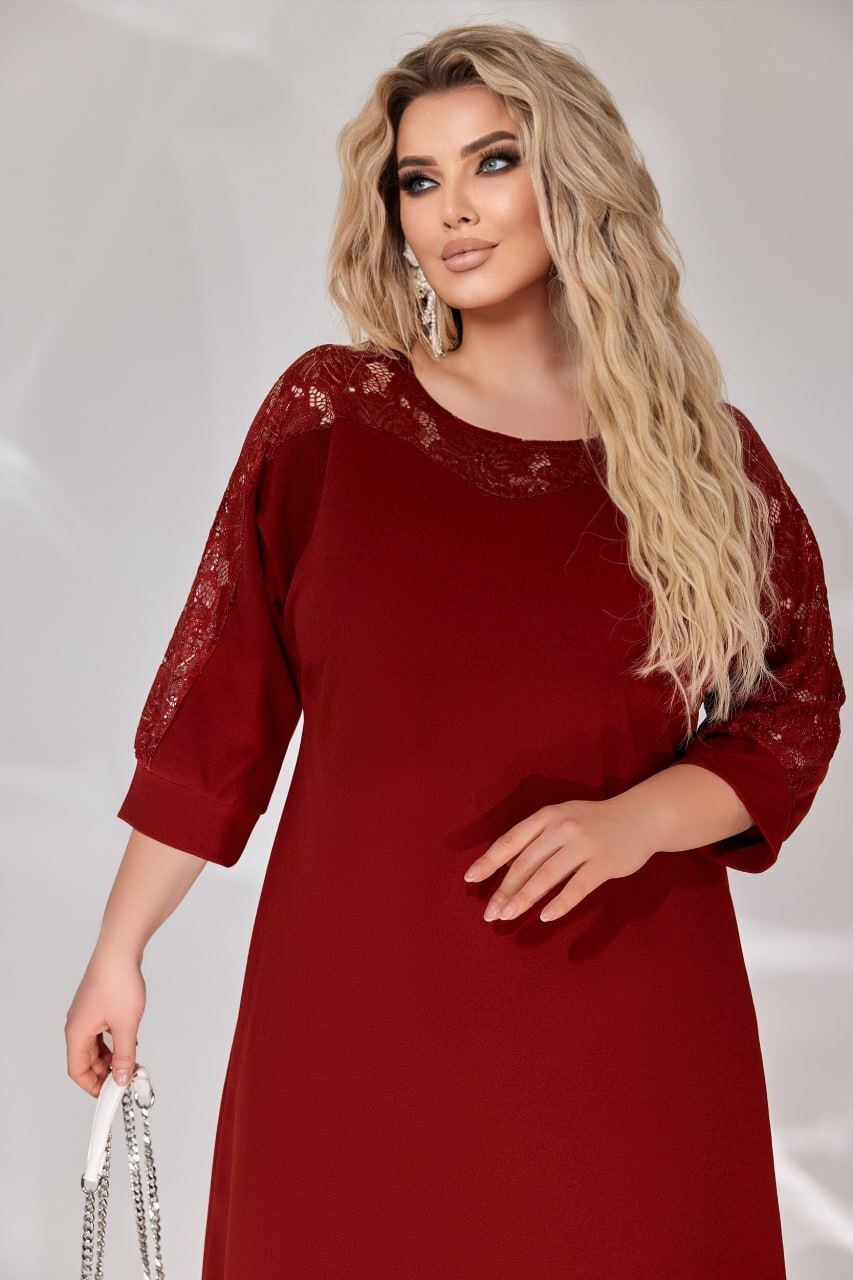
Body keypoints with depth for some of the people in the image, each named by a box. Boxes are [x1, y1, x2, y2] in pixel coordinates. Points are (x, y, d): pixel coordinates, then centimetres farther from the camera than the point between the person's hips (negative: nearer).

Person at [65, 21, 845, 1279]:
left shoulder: (707, 456, 2)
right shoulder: (329, 412, 0)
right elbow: (216, 701, 2)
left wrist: (636, 820, -13)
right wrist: (120, 949, 2)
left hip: (622, 1021, 1)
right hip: (357, 1002, 0)